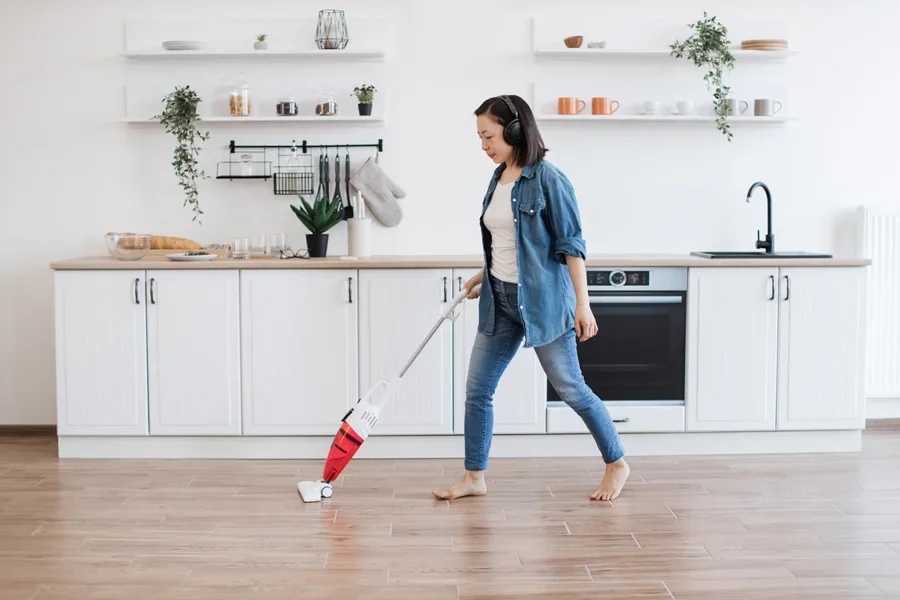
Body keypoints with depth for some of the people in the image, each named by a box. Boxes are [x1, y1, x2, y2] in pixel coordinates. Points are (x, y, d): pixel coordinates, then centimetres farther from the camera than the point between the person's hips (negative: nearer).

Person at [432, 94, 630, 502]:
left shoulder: (547, 179, -14)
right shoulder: (498, 179, 9)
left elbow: (571, 244, -14)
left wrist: (582, 303, -17)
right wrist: (483, 277, 23)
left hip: (542, 300, -8)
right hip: (500, 301, 8)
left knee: (570, 389, 3)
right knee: (477, 390, 6)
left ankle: (617, 464, 22)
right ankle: (474, 478, 18)